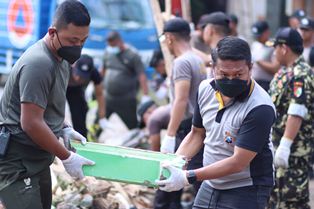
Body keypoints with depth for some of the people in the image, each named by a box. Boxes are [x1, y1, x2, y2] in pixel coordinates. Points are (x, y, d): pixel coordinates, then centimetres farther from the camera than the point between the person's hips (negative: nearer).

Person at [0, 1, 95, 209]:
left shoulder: (61, 58, 10)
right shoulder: (38, 64, -21)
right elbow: (31, 123, -23)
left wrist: (64, 129, 9)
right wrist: (67, 157, -16)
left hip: (36, 158, 10)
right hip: (17, 161, -10)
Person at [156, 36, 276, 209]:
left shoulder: (259, 108, -23)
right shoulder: (206, 88, -1)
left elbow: (238, 162, -24)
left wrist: (188, 177, -27)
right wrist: (172, 164, -3)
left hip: (246, 192, -6)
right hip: (210, 186, 7)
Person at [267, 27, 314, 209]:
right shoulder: (286, 72, 14)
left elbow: (296, 114, -26)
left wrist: (285, 145, -29)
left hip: (295, 149, -10)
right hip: (278, 145, 10)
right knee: (276, 194, 18)